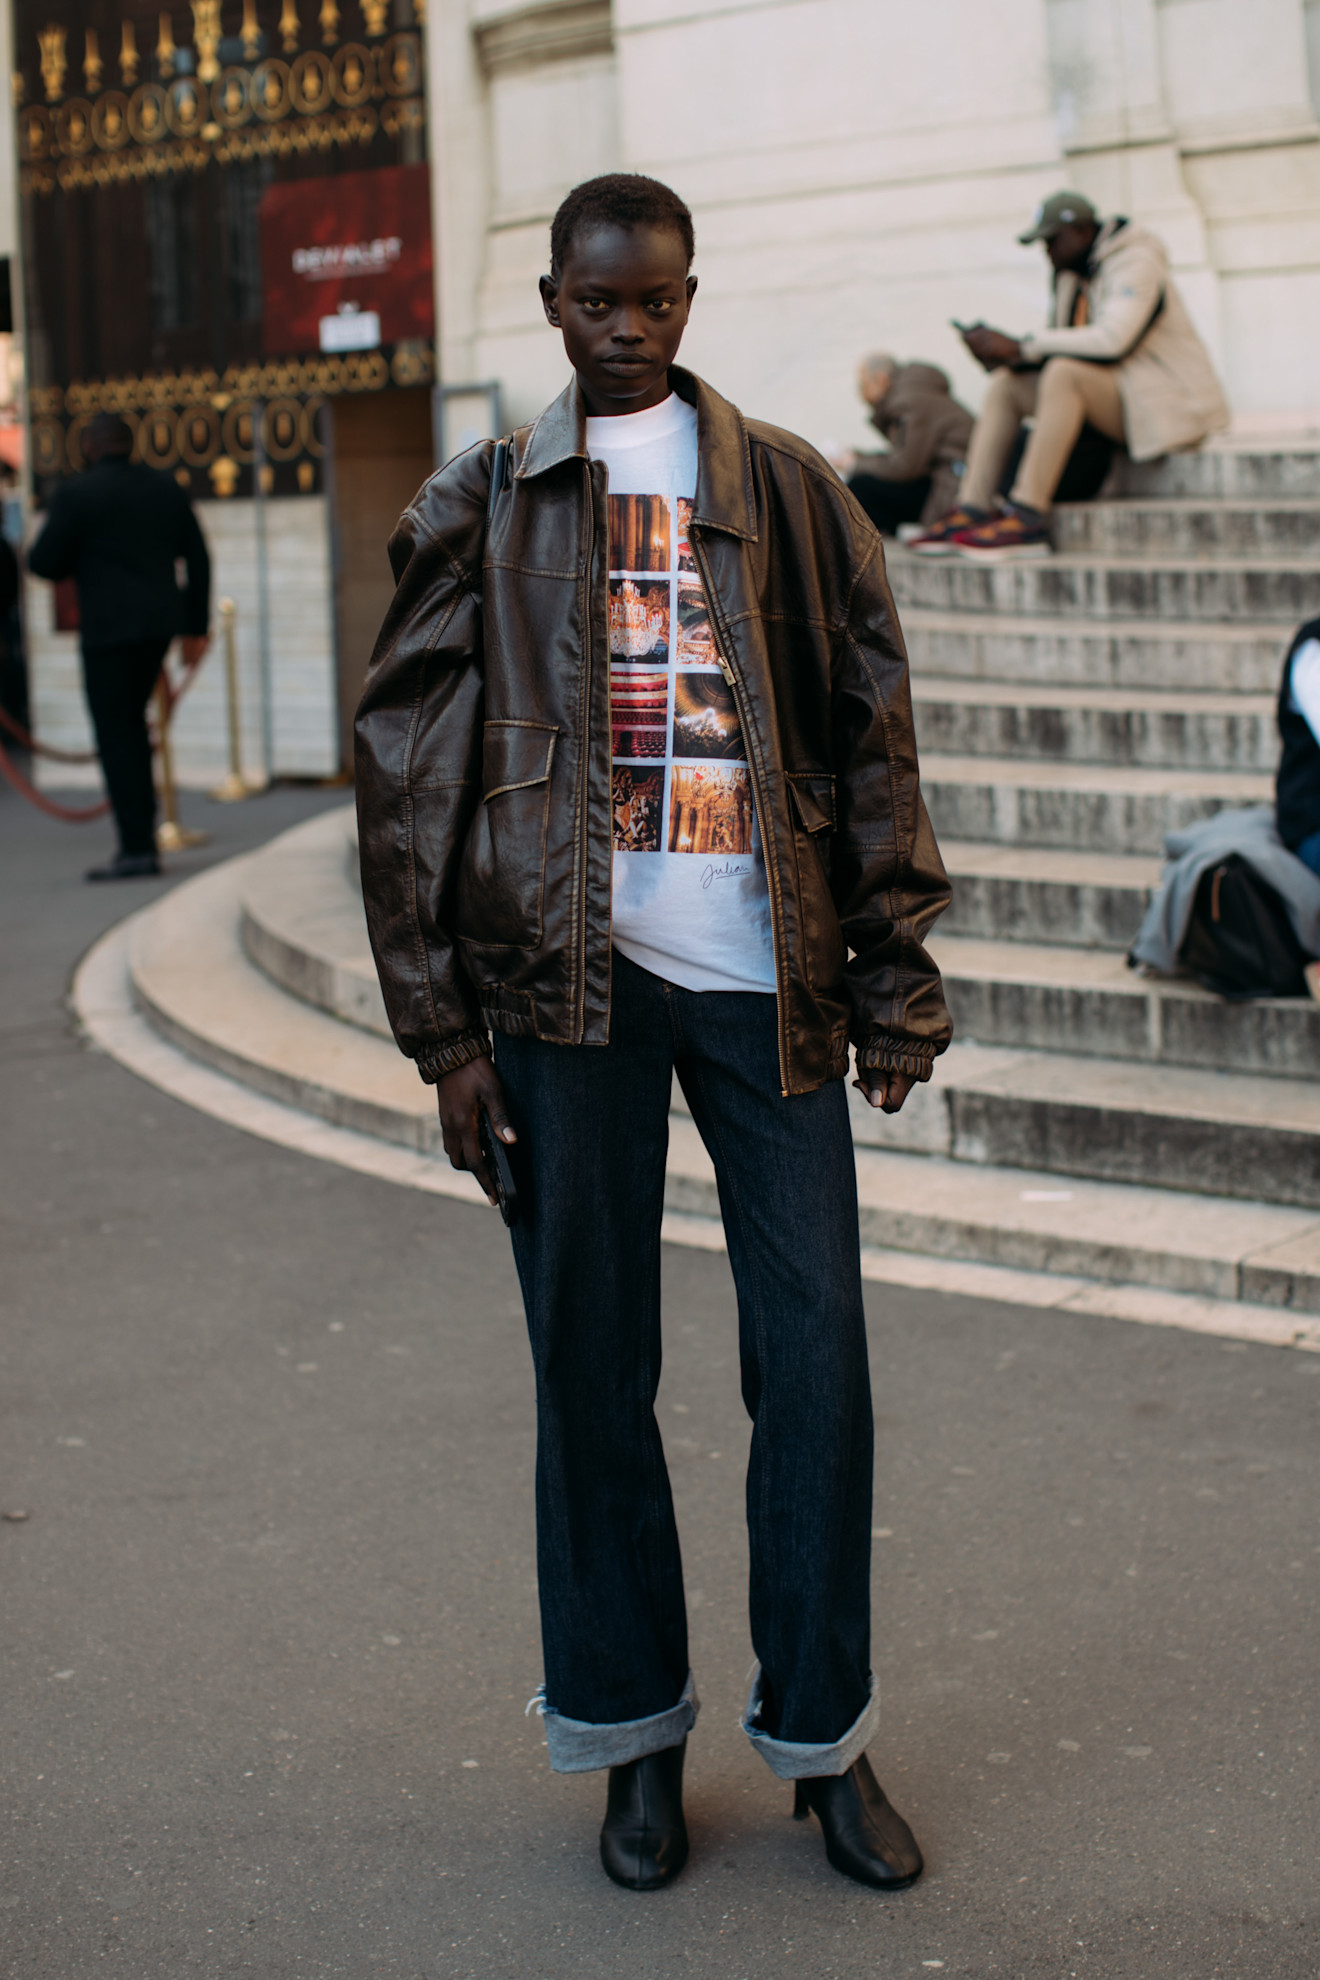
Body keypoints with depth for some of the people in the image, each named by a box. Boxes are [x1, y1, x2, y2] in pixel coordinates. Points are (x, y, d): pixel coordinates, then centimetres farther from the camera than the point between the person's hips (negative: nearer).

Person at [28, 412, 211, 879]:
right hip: (161, 623, 6)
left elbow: (42, 563, -7)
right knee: (131, 722, 18)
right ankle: (143, 832, 16)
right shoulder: (166, 489, 10)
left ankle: (135, 848, -5)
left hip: (109, 627, -6)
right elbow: (198, 559, 11)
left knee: (115, 734, -2)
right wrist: (197, 627, 15)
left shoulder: (77, 493, -7)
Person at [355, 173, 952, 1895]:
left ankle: (823, 1732, 16)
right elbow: (406, 770, 6)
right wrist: (445, 1025, 0)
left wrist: (896, 972, 4)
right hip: (568, 976, 0)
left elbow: (872, 736, 11)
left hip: (767, 970, 1)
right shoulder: (482, 510, 9)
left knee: (814, 1354, 1)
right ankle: (637, 1731, 19)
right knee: (592, 1364, 5)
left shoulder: (788, 491, 12)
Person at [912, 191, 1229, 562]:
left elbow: (1111, 341, -29)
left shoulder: (1136, 264, -13)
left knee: (1064, 372, -33)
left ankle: (1027, 515, -37)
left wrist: (1022, 346, -25)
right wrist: (1003, 352, -9)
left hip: (1165, 404, -9)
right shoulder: (1073, 274, 14)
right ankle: (972, 511, -15)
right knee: (1005, 384, -1)